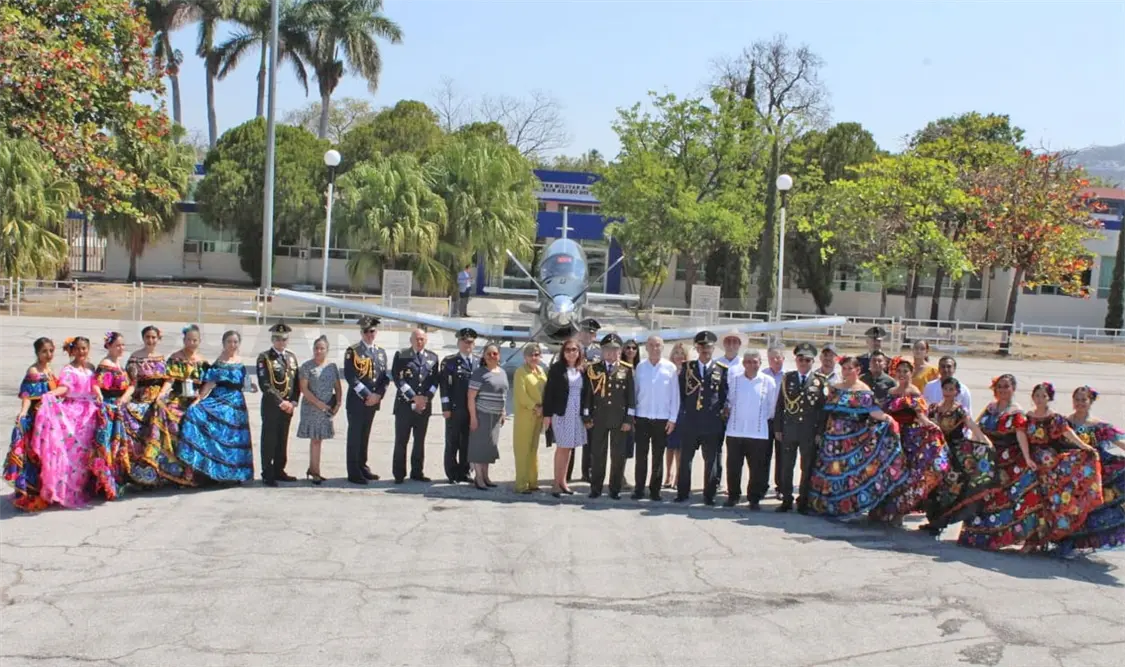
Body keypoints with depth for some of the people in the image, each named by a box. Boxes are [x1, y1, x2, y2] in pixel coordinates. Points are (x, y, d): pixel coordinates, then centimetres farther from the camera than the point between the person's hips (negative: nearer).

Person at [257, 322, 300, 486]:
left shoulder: (291, 357, 13)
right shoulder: (264, 358, -6)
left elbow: (296, 382, 13)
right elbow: (265, 384, -14)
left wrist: (293, 402, 0)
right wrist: (280, 402, -16)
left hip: (288, 405, 6)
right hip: (271, 404, -6)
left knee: (282, 440, 11)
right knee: (269, 440, -1)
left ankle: (279, 471, 19)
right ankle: (267, 475, 5)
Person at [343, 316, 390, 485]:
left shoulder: (381, 352, 13)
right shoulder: (352, 351, -4)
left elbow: (385, 377, 11)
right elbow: (350, 376, -12)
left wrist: (378, 395, -5)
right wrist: (366, 395, -16)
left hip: (373, 401, 5)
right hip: (356, 401, -5)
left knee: (365, 436, 13)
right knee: (354, 436, -2)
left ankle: (362, 467, 22)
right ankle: (354, 473, 1)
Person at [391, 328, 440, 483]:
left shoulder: (433, 357, 11)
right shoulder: (401, 355, 1)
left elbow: (435, 379, 8)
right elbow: (397, 378, -7)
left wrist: (426, 398, -6)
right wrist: (413, 397, -12)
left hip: (425, 404, 3)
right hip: (405, 403, -3)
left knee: (420, 440, 8)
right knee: (401, 440, -1)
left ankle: (417, 472, 16)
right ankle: (399, 474, 6)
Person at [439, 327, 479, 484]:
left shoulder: (480, 362, 11)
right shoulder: (449, 361, 1)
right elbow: (444, 385, -3)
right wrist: (446, 407, -9)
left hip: (474, 409, 3)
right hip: (455, 408, -3)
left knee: (467, 443, 8)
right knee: (452, 442, 4)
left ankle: (464, 472, 19)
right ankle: (452, 474, 12)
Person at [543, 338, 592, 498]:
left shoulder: (583, 370, 8)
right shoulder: (556, 368, -3)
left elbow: (587, 392, 10)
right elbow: (548, 391, -5)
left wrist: (587, 413, 4)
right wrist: (547, 413, -9)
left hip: (578, 413, 4)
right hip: (561, 412, -4)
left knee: (569, 448, 8)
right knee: (562, 447, -3)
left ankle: (563, 481, 17)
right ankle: (557, 483, 5)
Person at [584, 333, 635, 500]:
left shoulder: (627, 369, 2)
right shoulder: (593, 368, 6)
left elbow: (631, 395, 0)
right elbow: (588, 394, 6)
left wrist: (628, 419, -5)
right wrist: (587, 417, 1)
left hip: (619, 419, -1)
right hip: (598, 418, 1)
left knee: (618, 455, 3)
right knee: (597, 454, 5)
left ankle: (615, 488, 13)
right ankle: (595, 488, 15)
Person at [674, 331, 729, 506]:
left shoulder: (722, 370, 4)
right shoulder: (687, 367, 8)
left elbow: (726, 396, 5)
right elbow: (681, 392, 11)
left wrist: (721, 415, -2)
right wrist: (683, 413, 6)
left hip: (712, 423, -1)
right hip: (690, 422, 1)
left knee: (711, 460, 4)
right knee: (685, 458, 6)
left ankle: (709, 495, 13)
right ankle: (683, 492, 16)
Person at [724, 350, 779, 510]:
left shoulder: (768, 381, 0)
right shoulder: (734, 379, 2)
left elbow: (772, 406, 7)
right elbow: (728, 400, 14)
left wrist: (765, 419, 8)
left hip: (758, 432, -1)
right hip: (735, 430, 1)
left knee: (757, 468, 2)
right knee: (733, 467, 6)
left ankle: (754, 498, 13)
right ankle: (733, 495, 19)